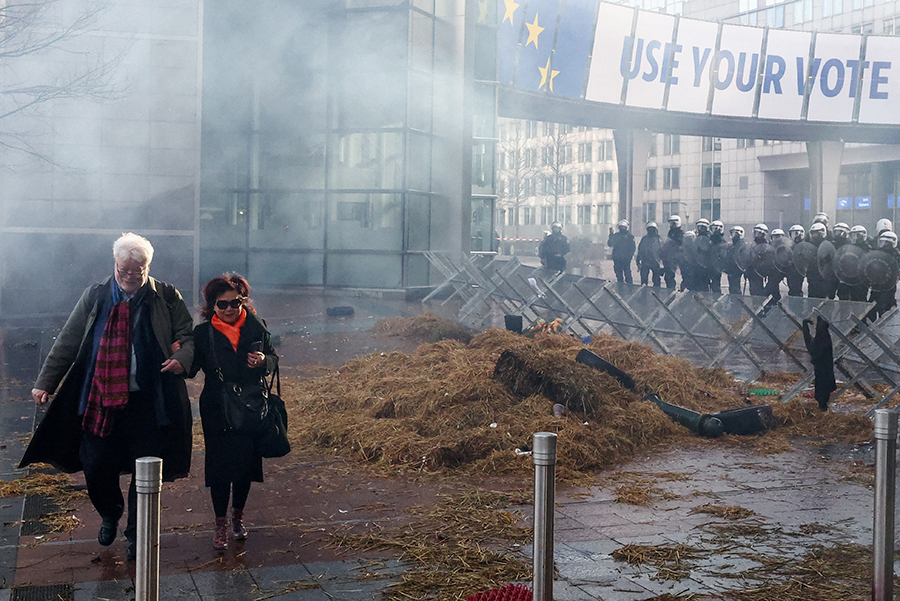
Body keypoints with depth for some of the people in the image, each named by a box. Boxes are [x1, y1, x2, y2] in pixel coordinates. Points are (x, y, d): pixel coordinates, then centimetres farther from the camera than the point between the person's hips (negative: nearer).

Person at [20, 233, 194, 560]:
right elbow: (67, 342, 10)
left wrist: (181, 358, -20)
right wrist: (45, 383, 7)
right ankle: (110, 515, 36)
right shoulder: (95, 296, 6)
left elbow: (189, 337, 3)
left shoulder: (166, 297, 0)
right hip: (100, 399, 2)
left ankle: (137, 533, 25)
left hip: (148, 402, -2)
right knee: (97, 466, 4)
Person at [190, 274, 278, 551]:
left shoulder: (256, 327, 1)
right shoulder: (203, 333, -3)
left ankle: (238, 517, 32)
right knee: (220, 466, 0)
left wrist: (263, 361, -13)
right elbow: (191, 368, -6)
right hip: (217, 411, -2)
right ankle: (220, 525, 15)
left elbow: (273, 358, 9)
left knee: (247, 463, 10)